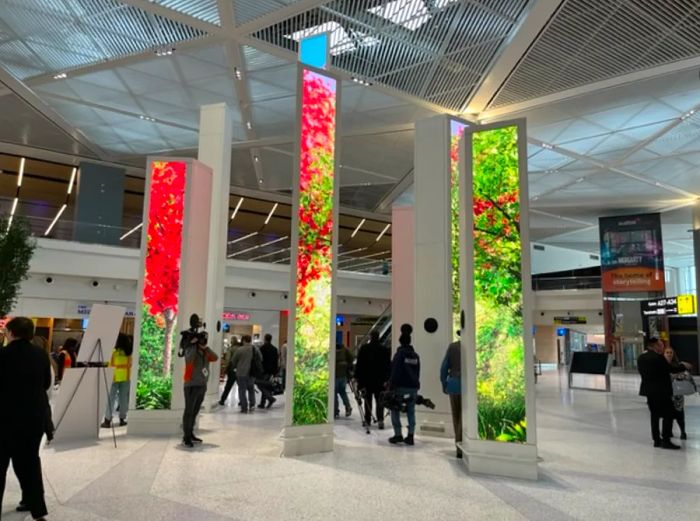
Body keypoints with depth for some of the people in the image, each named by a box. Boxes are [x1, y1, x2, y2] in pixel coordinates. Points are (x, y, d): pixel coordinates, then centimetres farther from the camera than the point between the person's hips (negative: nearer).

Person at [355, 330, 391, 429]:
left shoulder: (364, 348, -4)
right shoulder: (385, 350, 0)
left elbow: (359, 365, -2)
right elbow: (388, 366, 1)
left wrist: (357, 377, 5)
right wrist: (386, 379, 5)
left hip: (366, 379, 0)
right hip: (380, 380, 1)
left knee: (368, 401, 10)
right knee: (379, 400, 4)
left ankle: (368, 420, 15)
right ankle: (380, 419, -11)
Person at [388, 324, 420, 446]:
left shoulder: (399, 354, -10)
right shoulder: (416, 355, 9)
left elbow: (395, 372, -14)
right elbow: (418, 372, 13)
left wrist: (391, 386, -11)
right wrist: (416, 385, 18)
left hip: (400, 387, -5)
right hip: (413, 387, 5)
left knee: (395, 410, 7)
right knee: (411, 411, 9)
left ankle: (398, 435, 5)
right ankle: (410, 436, 8)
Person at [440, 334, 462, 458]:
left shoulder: (452, 346, 4)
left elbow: (444, 367, 4)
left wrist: (444, 384, 12)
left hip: (453, 383, 3)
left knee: (455, 415, 15)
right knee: (463, 416, 1)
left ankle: (458, 443, 23)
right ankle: (460, 447, -1)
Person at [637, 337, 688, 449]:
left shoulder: (640, 357, 7)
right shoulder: (658, 357, -16)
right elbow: (671, 369, -10)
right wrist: (684, 367, 6)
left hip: (649, 391, 8)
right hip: (661, 391, -8)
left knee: (654, 415, 13)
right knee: (668, 415, 0)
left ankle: (657, 440, 16)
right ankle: (665, 440, -2)